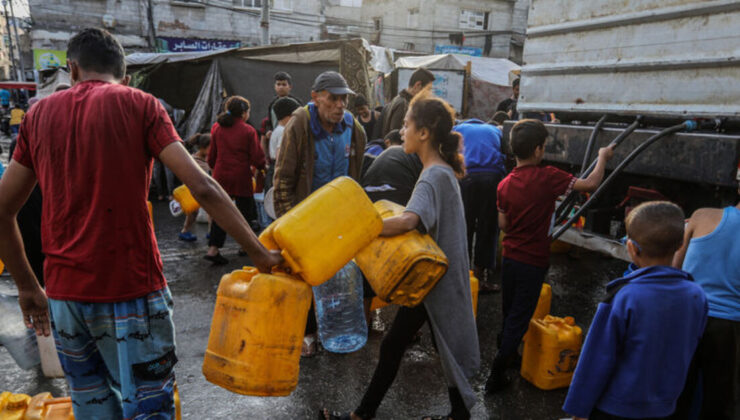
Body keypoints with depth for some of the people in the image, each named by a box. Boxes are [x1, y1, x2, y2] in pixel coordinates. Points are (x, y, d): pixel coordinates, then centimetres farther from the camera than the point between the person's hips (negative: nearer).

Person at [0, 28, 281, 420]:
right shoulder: (139, 104, -3)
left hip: (63, 293, 5)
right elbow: (202, 188, -14)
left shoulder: (39, 113, 9)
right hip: (131, 289, -4)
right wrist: (259, 252, -8)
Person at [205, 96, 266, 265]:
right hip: (241, 177, -3)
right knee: (244, 210, 12)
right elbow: (256, 159, -8)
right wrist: (262, 166, 12)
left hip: (221, 176, 3)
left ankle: (213, 249, -5)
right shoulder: (248, 131, -8)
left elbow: (212, 156, 10)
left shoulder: (216, 128, 4)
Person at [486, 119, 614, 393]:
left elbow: (503, 224, 4)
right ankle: (496, 376, 9)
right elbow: (591, 184, -12)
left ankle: (505, 354, 41)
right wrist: (603, 157, 5)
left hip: (510, 257, 5)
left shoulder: (505, 184, -2)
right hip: (534, 262, -5)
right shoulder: (547, 177, -18)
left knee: (509, 313, 22)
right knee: (519, 318, 5)